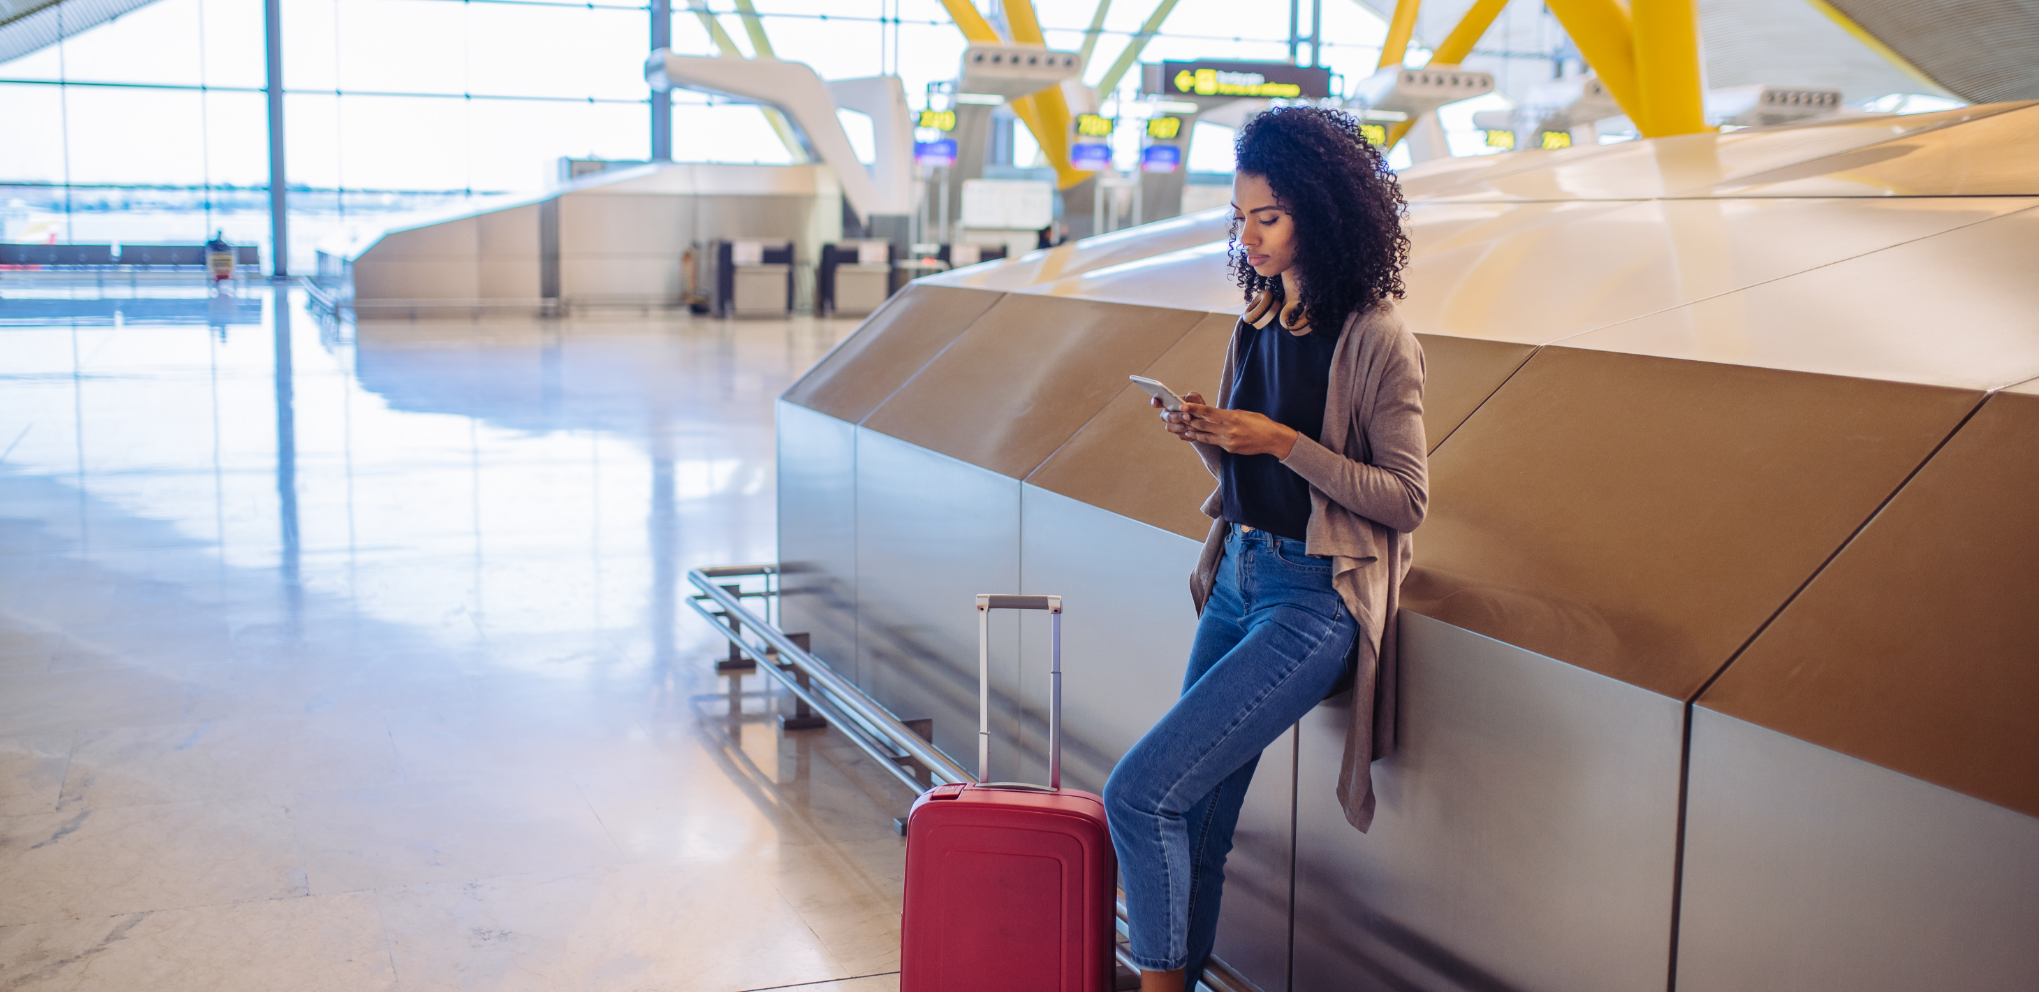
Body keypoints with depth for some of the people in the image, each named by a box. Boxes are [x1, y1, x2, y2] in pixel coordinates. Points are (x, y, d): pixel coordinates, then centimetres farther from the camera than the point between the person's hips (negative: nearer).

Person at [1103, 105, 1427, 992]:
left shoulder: (1376, 341, -11)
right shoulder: (1259, 323, 11)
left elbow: (1405, 500, -11)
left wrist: (1283, 442, -18)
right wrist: (1204, 436, -4)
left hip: (1316, 597, -7)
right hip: (1237, 579, 7)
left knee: (1139, 792, -15)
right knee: (1195, 834, 8)